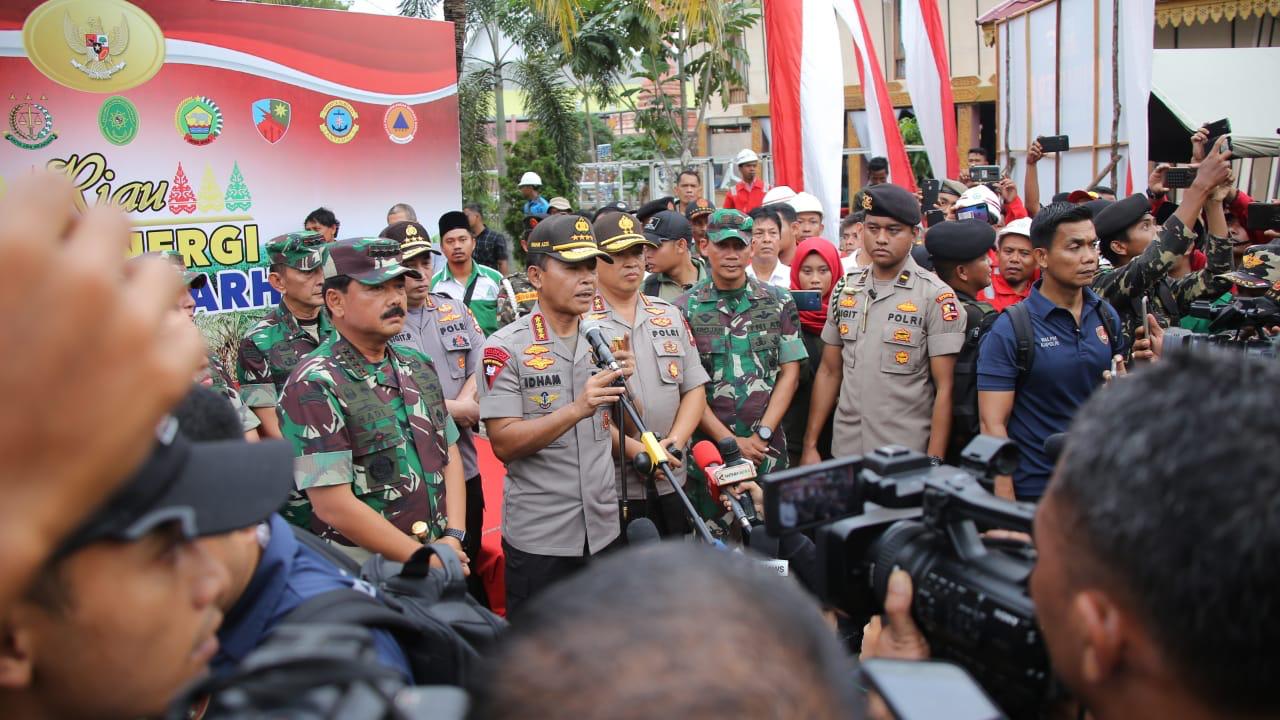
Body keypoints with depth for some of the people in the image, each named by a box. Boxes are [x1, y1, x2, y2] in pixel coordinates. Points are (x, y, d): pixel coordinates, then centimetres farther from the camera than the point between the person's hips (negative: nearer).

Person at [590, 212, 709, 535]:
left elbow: (694, 388, 10)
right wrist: (635, 450, -18)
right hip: (608, 487, -5)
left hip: (671, 483, 5)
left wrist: (675, 442, -6)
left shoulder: (670, 315, 12)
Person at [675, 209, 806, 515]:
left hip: (768, 447, 1)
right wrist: (729, 441, -11)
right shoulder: (685, 309, 0)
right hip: (707, 444, -1)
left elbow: (789, 373, 3)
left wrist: (762, 435, -8)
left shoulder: (780, 303, 6)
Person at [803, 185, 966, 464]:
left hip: (908, 460, -4)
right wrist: (810, 445, 8)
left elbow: (945, 388, -9)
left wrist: (933, 463, -14)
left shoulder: (936, 296, -8)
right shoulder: (845, 289, 7)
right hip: (844, 452, 4)